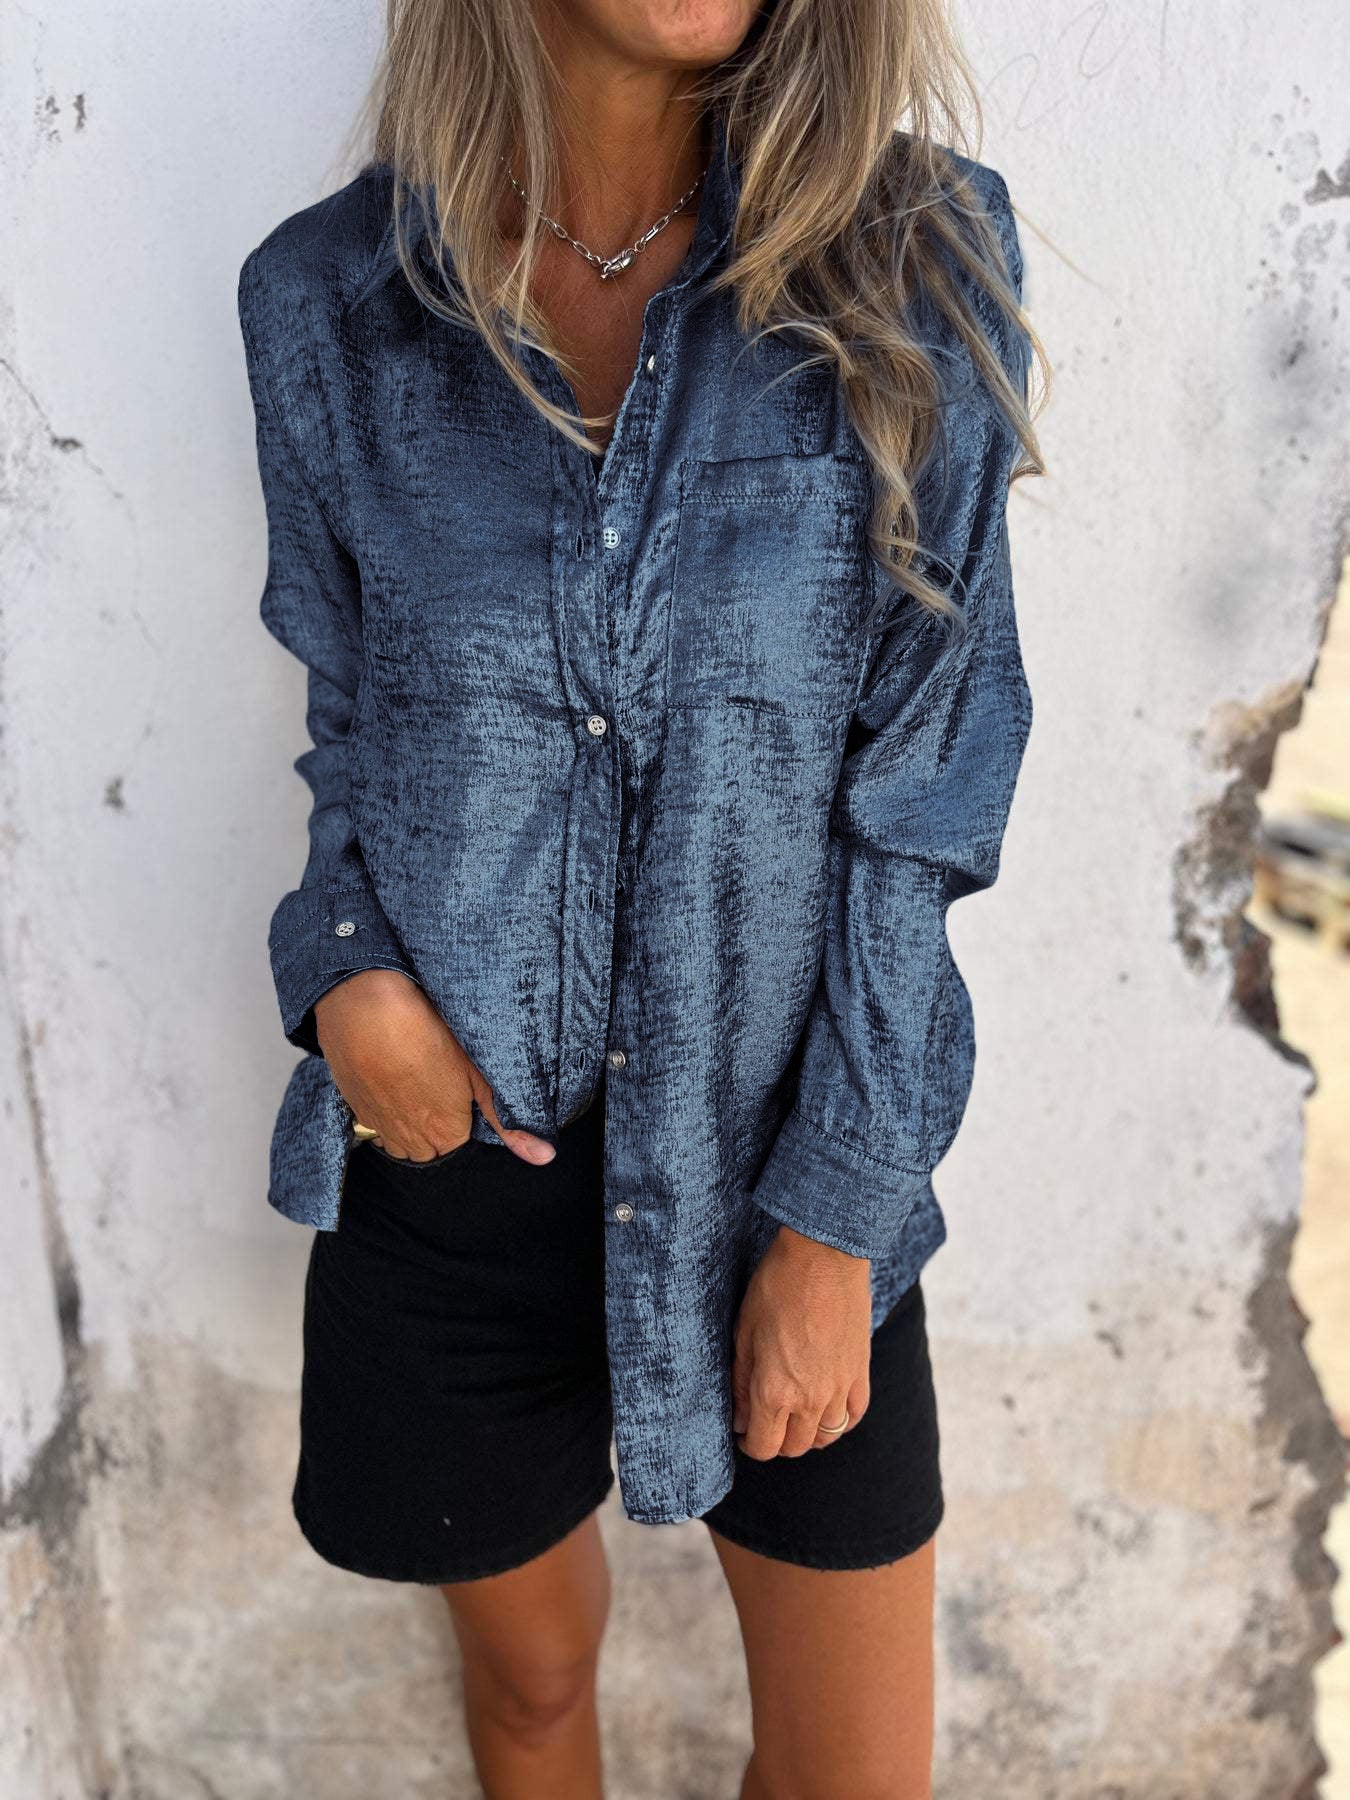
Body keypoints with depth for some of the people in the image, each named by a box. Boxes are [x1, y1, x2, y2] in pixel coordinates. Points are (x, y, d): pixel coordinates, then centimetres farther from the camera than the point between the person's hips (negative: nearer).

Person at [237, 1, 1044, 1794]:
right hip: (453, 1147, 1)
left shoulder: (912, 263, -9)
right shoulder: (327, 301, -4)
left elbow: (923, 790, -9)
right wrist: (348, 968, -12)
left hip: (787, 1161, 0)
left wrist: (832, 1221, -9)